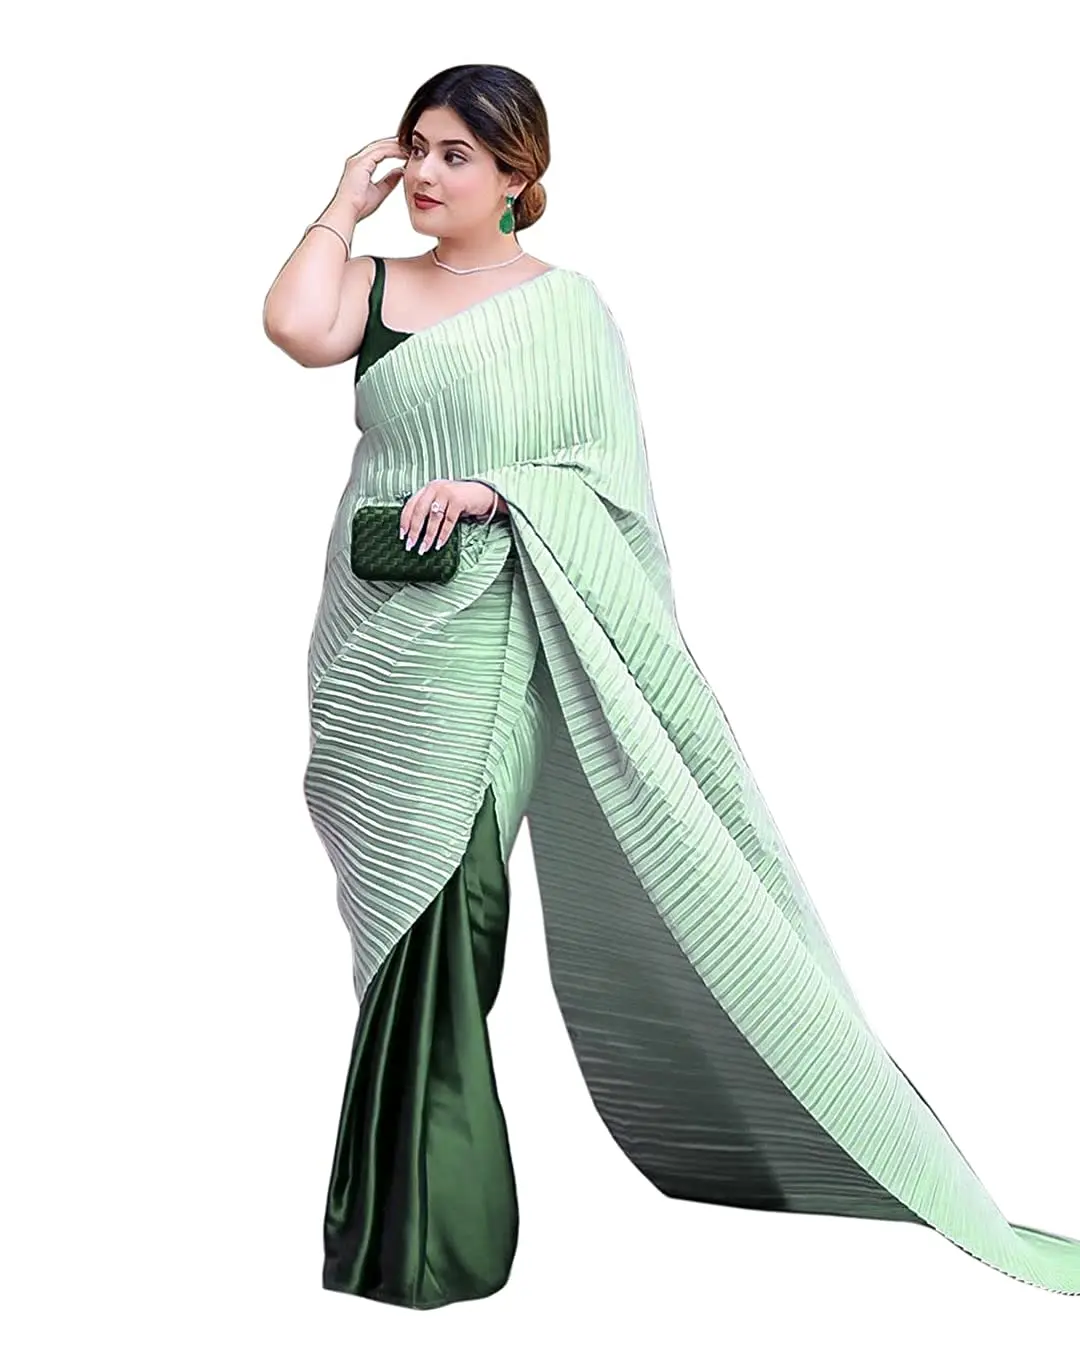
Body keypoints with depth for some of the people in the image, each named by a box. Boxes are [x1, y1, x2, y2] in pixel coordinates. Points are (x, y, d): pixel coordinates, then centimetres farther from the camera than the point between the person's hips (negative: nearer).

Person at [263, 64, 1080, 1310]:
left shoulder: (565, 303, 3)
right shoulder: (375, 284, 12)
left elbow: (613, 469, -3)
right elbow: (295, 328, -9)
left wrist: (497, 491, -17)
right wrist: (345, 202, 2)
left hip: (484, 640, -4)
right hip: (372, 640, 4)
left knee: (443, 905, -9)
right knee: (401, 913, 9)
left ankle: (426, 1233, 6)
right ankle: (407, 1218, 24)